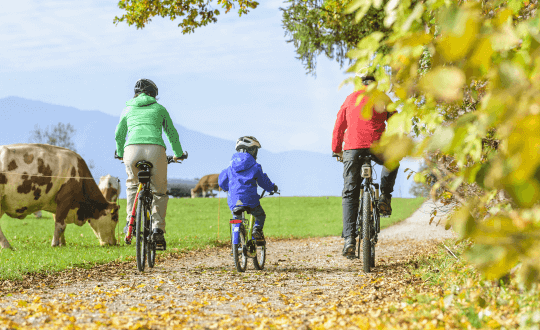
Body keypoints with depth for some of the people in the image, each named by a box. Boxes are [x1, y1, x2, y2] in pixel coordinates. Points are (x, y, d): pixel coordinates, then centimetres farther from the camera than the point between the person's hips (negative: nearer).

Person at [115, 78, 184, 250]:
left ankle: (131, 222, 12)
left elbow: (119, 134, 35)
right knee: (159, 191, 15)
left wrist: (120, 153, 53)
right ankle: (157, 229, -1)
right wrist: (178, 154, 46)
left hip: (132, 150, 1)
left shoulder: (128, 109, 25)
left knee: (132, 184, 28)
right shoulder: (159, 109, 23)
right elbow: (172, 134, 30)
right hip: (155, 150, -1)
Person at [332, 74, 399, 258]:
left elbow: (338, 128, 20)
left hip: (352, 149, 1)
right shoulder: (383, 98, 14)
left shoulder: (351, 99, 20)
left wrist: (337, 150, 30)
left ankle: (349, 238, -8)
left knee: (349, 194, 5)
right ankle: (385, 197, 19)